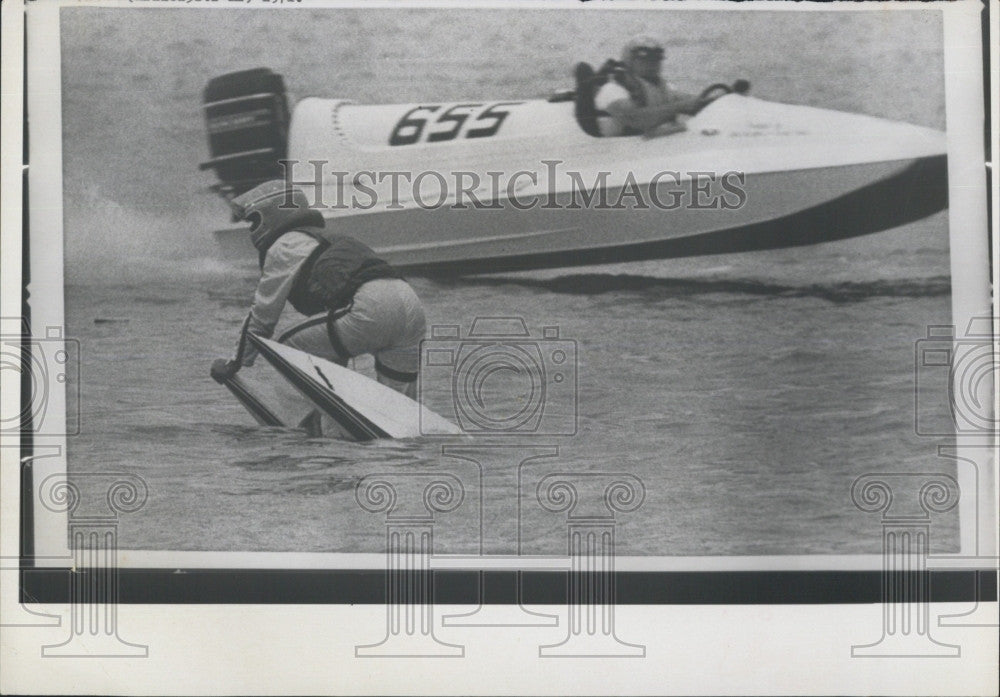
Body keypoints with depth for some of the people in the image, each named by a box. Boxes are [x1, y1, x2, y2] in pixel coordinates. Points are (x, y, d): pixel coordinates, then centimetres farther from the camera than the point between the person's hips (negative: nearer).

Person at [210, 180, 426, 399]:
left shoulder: (284, 246, 10)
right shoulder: (323, 236, 36)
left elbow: (263, 314, 11)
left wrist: (236, 363, 22)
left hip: (371, 309, -9)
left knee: (291, 350, 4)